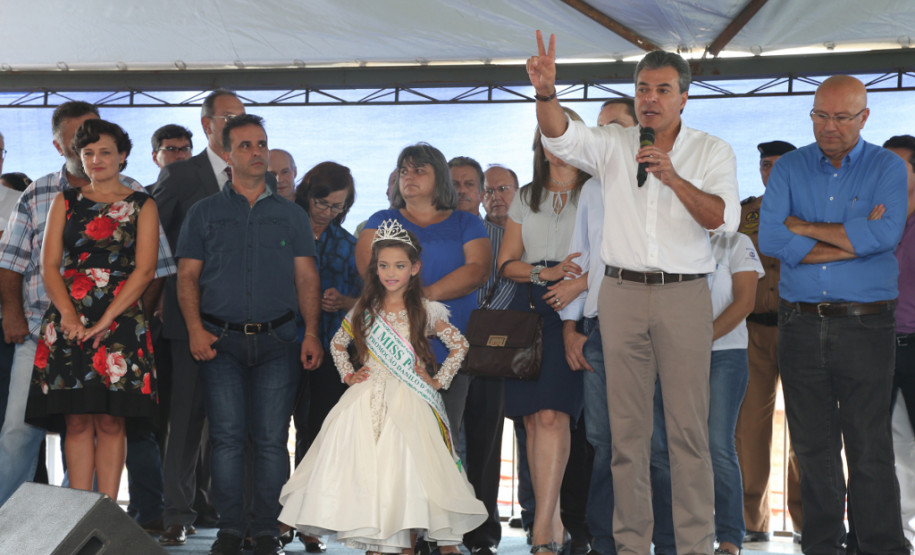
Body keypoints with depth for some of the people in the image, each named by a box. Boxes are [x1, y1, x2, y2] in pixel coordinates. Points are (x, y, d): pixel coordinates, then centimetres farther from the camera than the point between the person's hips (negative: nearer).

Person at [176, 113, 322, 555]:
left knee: (271, 439, -2)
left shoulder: (290, 214, 14)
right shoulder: (204, 213, 11)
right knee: (227, 436, -4)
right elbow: (188, 275, 7)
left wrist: (312, 333, -3)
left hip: (277, 340, 1)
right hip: (221, 338, 0)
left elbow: (306, 277, 9)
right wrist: (195, 329, -8)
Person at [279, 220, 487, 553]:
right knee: (365, 473, -7)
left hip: (409, 403, -2)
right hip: (367, 401, 2)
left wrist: (439, 381, 4)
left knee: (406, 471, -11)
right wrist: (348, 374, 9)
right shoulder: (364, 310, 9)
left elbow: (459, 346, 10)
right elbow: (337, 344, 23)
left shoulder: (426, 311, 2)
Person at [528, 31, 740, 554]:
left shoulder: (713, 152, 5)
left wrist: (674, 179, -19)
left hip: (685, 295, -1)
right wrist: (546, 93, -30)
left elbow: (724, 218, -7)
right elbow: (561, 136, -10)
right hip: (622, 294, 2)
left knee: (690, 427, -3)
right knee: (627, 426, 4)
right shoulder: (613, 144, 8)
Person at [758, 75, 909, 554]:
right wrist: (853, 239, -10)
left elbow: (884, 234, -16)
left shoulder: (888, 169, 3)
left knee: (870, 450, -1)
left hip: (865, 326, -2)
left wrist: (804, 227, -8)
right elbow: (769, 239, -7)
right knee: (813, 447, 8)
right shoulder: (789, 168, 8)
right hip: (800, 324, 2)